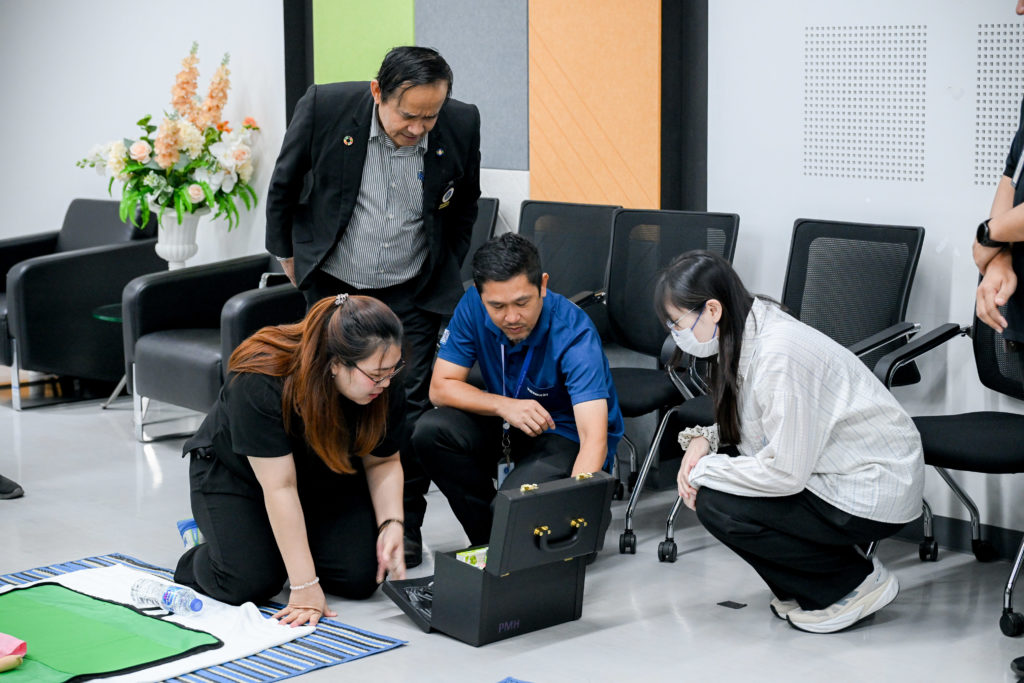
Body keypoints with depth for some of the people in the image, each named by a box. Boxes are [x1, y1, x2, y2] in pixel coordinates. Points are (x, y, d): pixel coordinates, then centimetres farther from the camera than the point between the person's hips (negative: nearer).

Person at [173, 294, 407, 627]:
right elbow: (279, 487, -37)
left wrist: (391, 524, -26)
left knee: (360, 577, -16)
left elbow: (382, 462, -7)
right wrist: (304, 587, -36)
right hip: (235, 472, -4)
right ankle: (202, 555, 10)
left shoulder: (385, 388, -23)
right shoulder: (260, 385, -38)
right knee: (251, 582, -24)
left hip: (322, 477, 4)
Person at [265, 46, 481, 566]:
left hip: (412, 293, 1)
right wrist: (287, 254, 8)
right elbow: (283, 185, 0)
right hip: (333, 286, 0)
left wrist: (447, 274, 12)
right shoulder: (323, 108, -19)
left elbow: (464, 205, 7)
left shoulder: (462, 125, -14)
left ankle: (404, 526, 10)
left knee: (410, 407, -2)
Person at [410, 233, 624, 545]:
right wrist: (504, 405, -29)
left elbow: (594, 439, -39)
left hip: (567, 434, -5)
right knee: (430, 431, -21)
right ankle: (486, 540, -2)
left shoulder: (575, 334, -30)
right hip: (506, 425, 5)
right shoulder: (473, 307, -17)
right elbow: (441, 387, -12)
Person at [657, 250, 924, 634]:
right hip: (832, 473, 10)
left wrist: (702, 471, -14)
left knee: (716, 505, -16)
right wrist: (703, 438, -6)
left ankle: (858, 581, -1)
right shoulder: (749, 336, 3)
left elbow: (785, 472, -26)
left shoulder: (779, 355, -26)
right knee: (711, 484, 2)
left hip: (873, 493, -10)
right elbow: (746, 427, 14)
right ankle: (803, 589, 13)